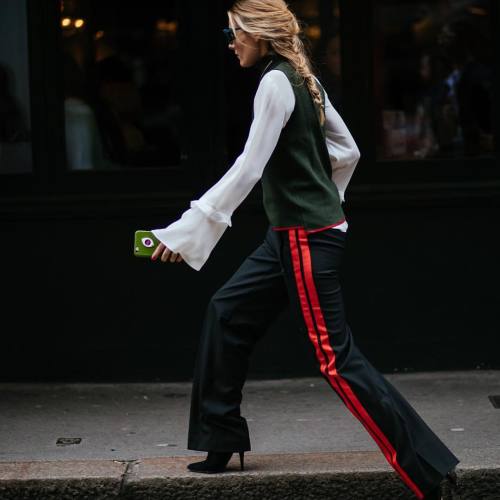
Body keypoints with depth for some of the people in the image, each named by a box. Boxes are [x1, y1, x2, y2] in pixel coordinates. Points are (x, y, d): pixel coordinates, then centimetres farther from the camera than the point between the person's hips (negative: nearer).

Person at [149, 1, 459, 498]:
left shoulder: (275, 83, -16)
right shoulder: (304, 80, 12)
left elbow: (247, 169, -22)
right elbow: (347, 150, 18)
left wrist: (185, 231, -23)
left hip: (307, 238, -10)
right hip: (291, 233, 10)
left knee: (337, 358, -7)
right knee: (227, 312, 14)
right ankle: (221, 442, 21)